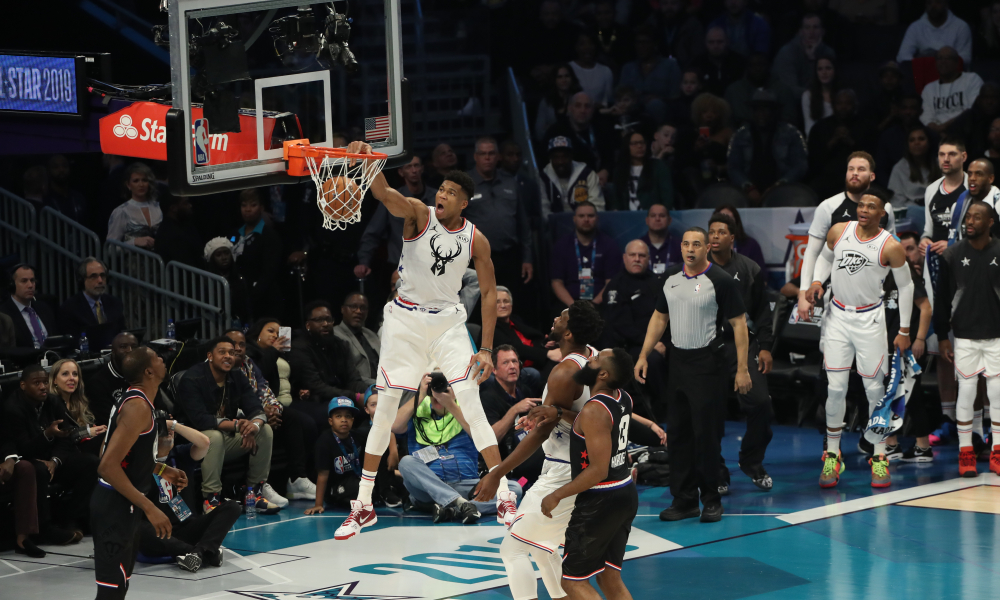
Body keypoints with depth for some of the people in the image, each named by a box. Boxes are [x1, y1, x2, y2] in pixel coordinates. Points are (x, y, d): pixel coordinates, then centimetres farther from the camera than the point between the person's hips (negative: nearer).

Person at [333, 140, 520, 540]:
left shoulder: (476, 240, -5)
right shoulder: (418, 214, -11)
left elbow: (488, 292, 2)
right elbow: (383, 194, -31)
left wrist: (486, 349, -5)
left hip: (447, 322, 1)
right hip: (405, 319, -1)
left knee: (472, 405, -7)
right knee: (385, 408, 1)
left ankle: (504, 498, 0)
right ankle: (363, 506, 9)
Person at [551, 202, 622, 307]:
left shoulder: (609, 244, 7)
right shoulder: (561, 246, 10)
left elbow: (611, 283, 1)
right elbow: (557, 283, 5)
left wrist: (593, 305, -14)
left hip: (599, 305, 0)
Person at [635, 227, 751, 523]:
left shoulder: (721, 281, -9)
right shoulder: (671, 278, 9)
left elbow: (738, 324, -8)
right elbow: (659, 317, 18)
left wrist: (742, 368, -12)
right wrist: (643, 356, 12)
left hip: (706, 364, -6)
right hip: (677, 362, 6)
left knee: (706, 432, -4)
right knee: (677, 432, 7)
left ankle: (711, 500, 7)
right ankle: (684, 499, 15)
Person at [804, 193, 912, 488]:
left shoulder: (890, 247, -11)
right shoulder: (839, 231, -2)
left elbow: (905, 286, -1)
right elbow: (826, 256, 18)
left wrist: (904, 331, -1)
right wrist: (817, 280, -2)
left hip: (869, 319, -2)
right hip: (838, 316, 3)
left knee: (874, 389, 0)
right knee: (835, 388, 0)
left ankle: (880, 458, 10)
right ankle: (832, 455, 10)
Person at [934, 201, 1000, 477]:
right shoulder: (953, 255, 0)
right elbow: (941, 299, 4)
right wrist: (942, 336, 1)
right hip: (965, 337, 0)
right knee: (966, 393, 1)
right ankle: (965, 454, 11)